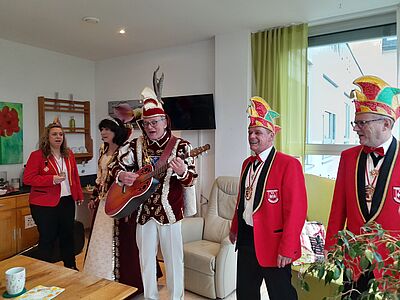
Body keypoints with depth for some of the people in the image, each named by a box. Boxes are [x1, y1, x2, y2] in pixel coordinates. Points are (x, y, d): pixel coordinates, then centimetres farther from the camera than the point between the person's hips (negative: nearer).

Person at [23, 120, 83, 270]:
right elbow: (27, 178, -13)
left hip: (67, 201, 6)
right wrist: (52, 179, -21)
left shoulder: (69, 154, 10)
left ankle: (71, 268, 32)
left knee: (68, 235, 16)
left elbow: (75, 176, 14)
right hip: (45, 205, -5)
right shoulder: (37, 155, -7)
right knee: (47, 239, 3)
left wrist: (79, 195, 14)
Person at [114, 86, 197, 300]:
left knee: (173, 258, 6)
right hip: (143, 210, 4)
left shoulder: (180, 145, -6)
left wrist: (182, 172, -34)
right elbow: (118, 167, 9)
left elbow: (190, 179, -11)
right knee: (146, 257, 16)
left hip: (169, 210, -4)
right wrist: (121, 175, -15)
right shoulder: (136, 145, 4)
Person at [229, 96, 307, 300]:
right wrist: (235, 228, 20)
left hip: (273, 243, -7)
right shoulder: (247, 163, 8)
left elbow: (296, 210, -19)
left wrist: (286, 249, -19)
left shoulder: (289, 164, -16)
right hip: (246, 239, 7)